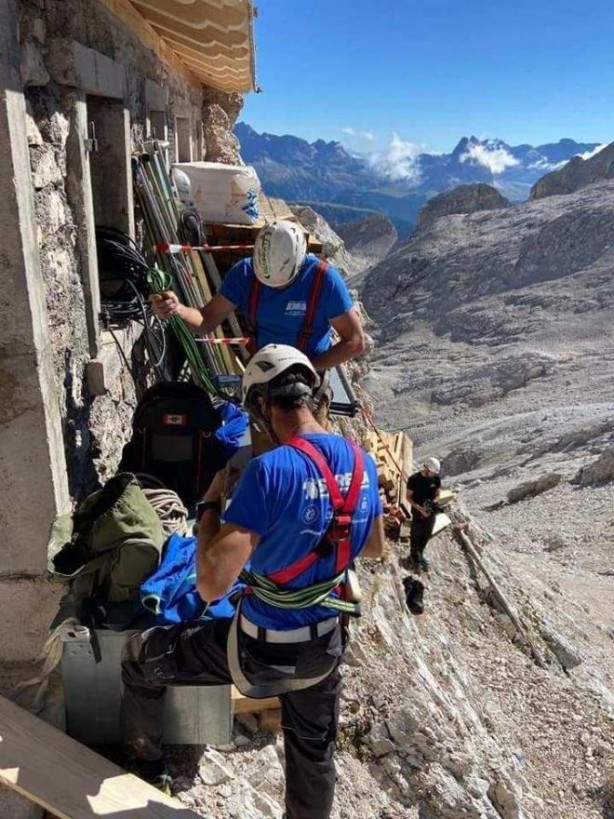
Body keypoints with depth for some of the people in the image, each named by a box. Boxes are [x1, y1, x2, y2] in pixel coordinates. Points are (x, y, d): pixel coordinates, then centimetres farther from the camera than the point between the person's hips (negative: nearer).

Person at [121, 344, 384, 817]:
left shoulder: (271, 470, -28)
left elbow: (211, 585, -29)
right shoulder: (362, 462, -7)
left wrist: (210, 505, -16)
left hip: (260, 649, -5)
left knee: (139, 658, 20)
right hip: (326, 645, 6)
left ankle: (145, 768, 44)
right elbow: (375, 548, 10)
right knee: (314, 755, 29)